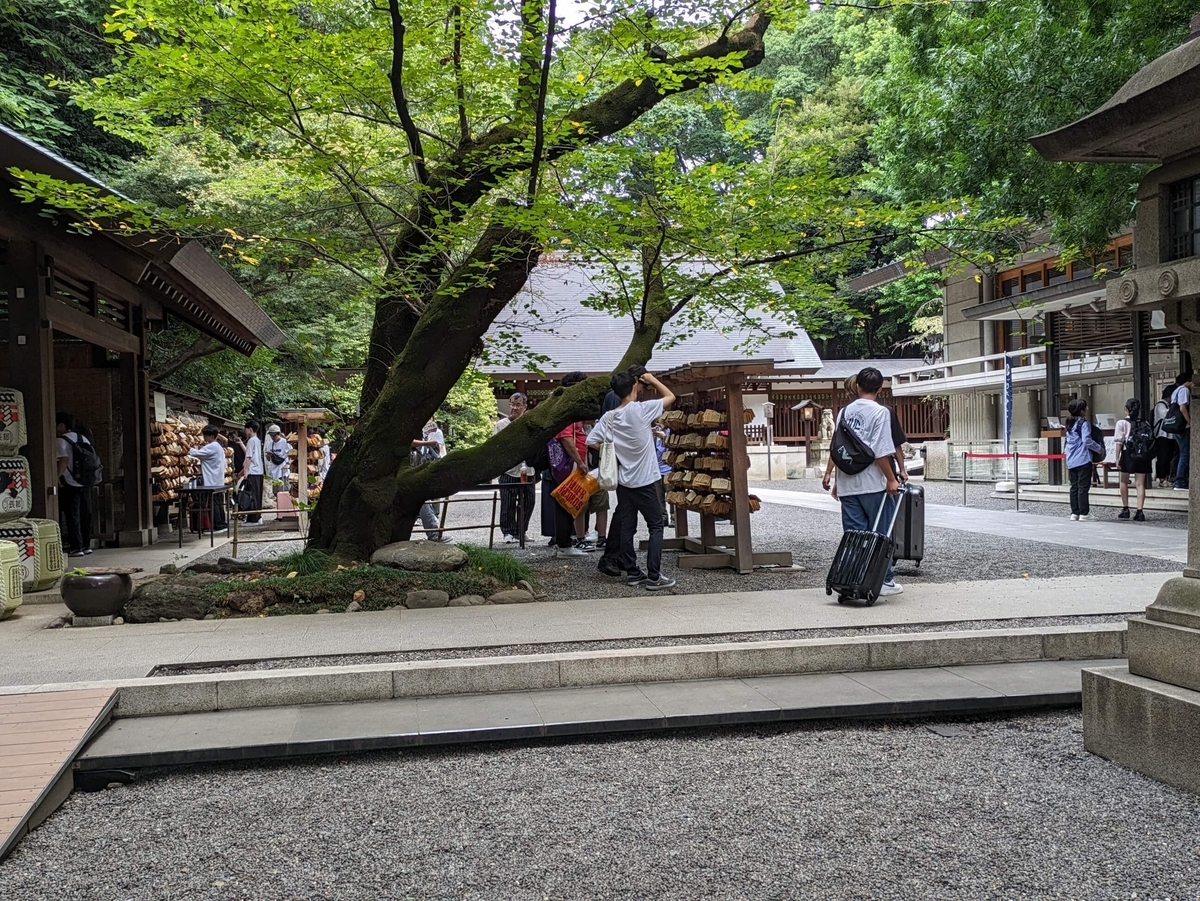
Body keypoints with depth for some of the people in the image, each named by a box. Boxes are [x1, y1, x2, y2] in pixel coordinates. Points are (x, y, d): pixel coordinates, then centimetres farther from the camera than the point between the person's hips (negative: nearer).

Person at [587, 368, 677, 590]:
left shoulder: (608, 418, -1)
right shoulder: (641, 409, -14)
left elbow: (591, 441, 0)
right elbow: (670, 397, -2)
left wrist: (612, 451, 9)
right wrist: (652, 380, 8)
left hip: (623, 480, 5)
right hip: (645, 481, -5)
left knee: (627, 527, 10)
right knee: (656, 526, 1)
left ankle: (631, 572, 16)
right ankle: (654, 577, -3)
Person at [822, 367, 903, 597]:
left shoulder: (844, 411, 9)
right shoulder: (880, 412, -8)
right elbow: (881, 452, -15)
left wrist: (833, 478, 20)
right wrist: (891, 479, -8)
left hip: (847, 485, 5)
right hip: (874, 484, -4)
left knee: (853, 535, 7)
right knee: (880, 534, 6)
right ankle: (885, 581, 10)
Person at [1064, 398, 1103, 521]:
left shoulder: (1070, 425, 14)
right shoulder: (1084, 423, -9)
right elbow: (1087, 441, -17)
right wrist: (1099, 448, -2)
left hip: (1071, 461, 8)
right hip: (1083, 460, -8)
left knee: (1074, 487, 10)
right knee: (1083, 487, -6)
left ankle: (1074, 512, 13)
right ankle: (1084, 513, -6)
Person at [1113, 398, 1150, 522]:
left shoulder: (1122, 423, -5)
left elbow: (1119, 442, -8)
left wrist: (1117, 458, -6)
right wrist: (1149, 457, 13)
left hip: (1128, 455, -3)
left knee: (1123, 481, 14)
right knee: (1140, 484, 3)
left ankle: (1125, 509, 15)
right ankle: (1139, 511, -2)